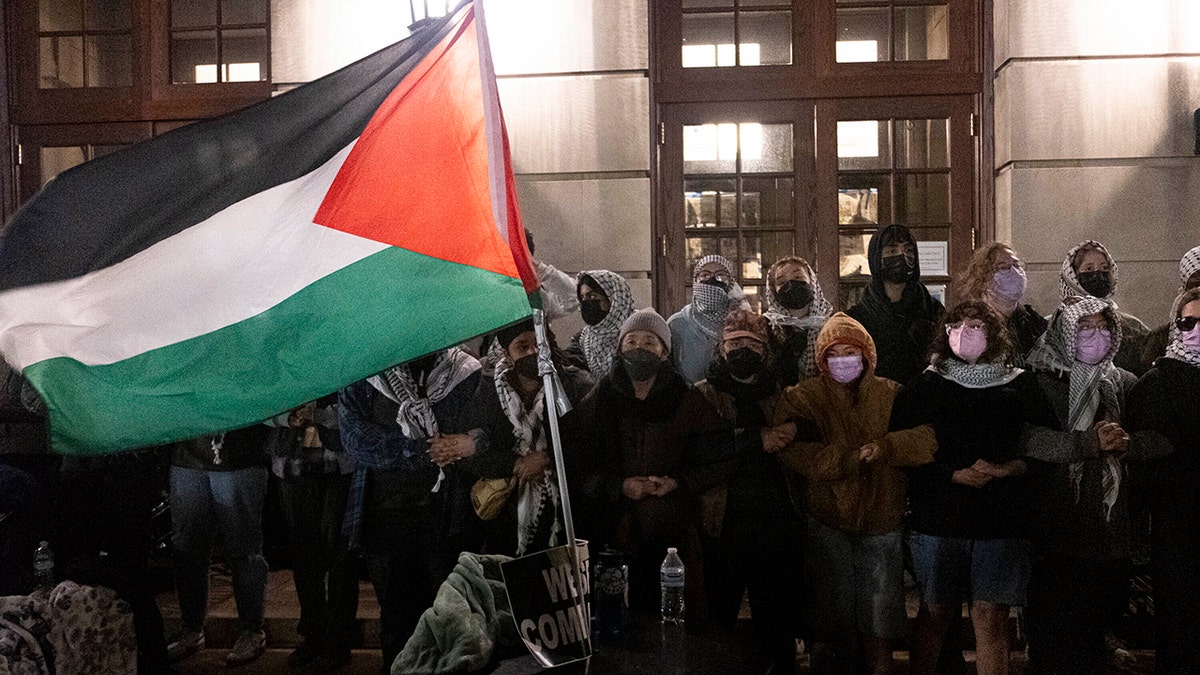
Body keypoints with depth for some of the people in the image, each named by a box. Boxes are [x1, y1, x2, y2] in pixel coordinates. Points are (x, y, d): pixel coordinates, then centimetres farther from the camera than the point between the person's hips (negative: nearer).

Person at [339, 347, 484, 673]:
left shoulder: (468, 373, 1)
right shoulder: (361, 375, 2)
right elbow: (356, 439, -10)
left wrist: (472, 444, -23)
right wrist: (425, 451, -13)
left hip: (450, 514, 0)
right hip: (387, 514, 1)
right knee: (397, 613, 13)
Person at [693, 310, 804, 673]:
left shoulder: (781, 395, 14)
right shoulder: (705, 394, 3)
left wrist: (795, 434, -6)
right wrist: (755, 441, -17)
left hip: (776, 530, 3)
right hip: (723, 529, -2)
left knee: (779, 626, 9)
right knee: (719, 617, 6)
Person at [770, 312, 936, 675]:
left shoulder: (892, 395, 3)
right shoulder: (802, 397, -1)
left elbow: (928, 436, -10)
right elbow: (792, 450, -16)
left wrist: (886, 447, -26)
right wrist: (845, 460, -24)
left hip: (881, 523, 1)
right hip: (828, 525, 0)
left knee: (880, 614, 9)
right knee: (837, 611, 13)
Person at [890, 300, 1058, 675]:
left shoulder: (1022, 387, 8)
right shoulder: (925, 387, 6)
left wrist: (1007, 469, -9)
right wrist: (954, 475, -10)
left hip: (1001, 522, 0)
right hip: (937, 518, 0)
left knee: (991, 617, 2)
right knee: (933, 614, 8)